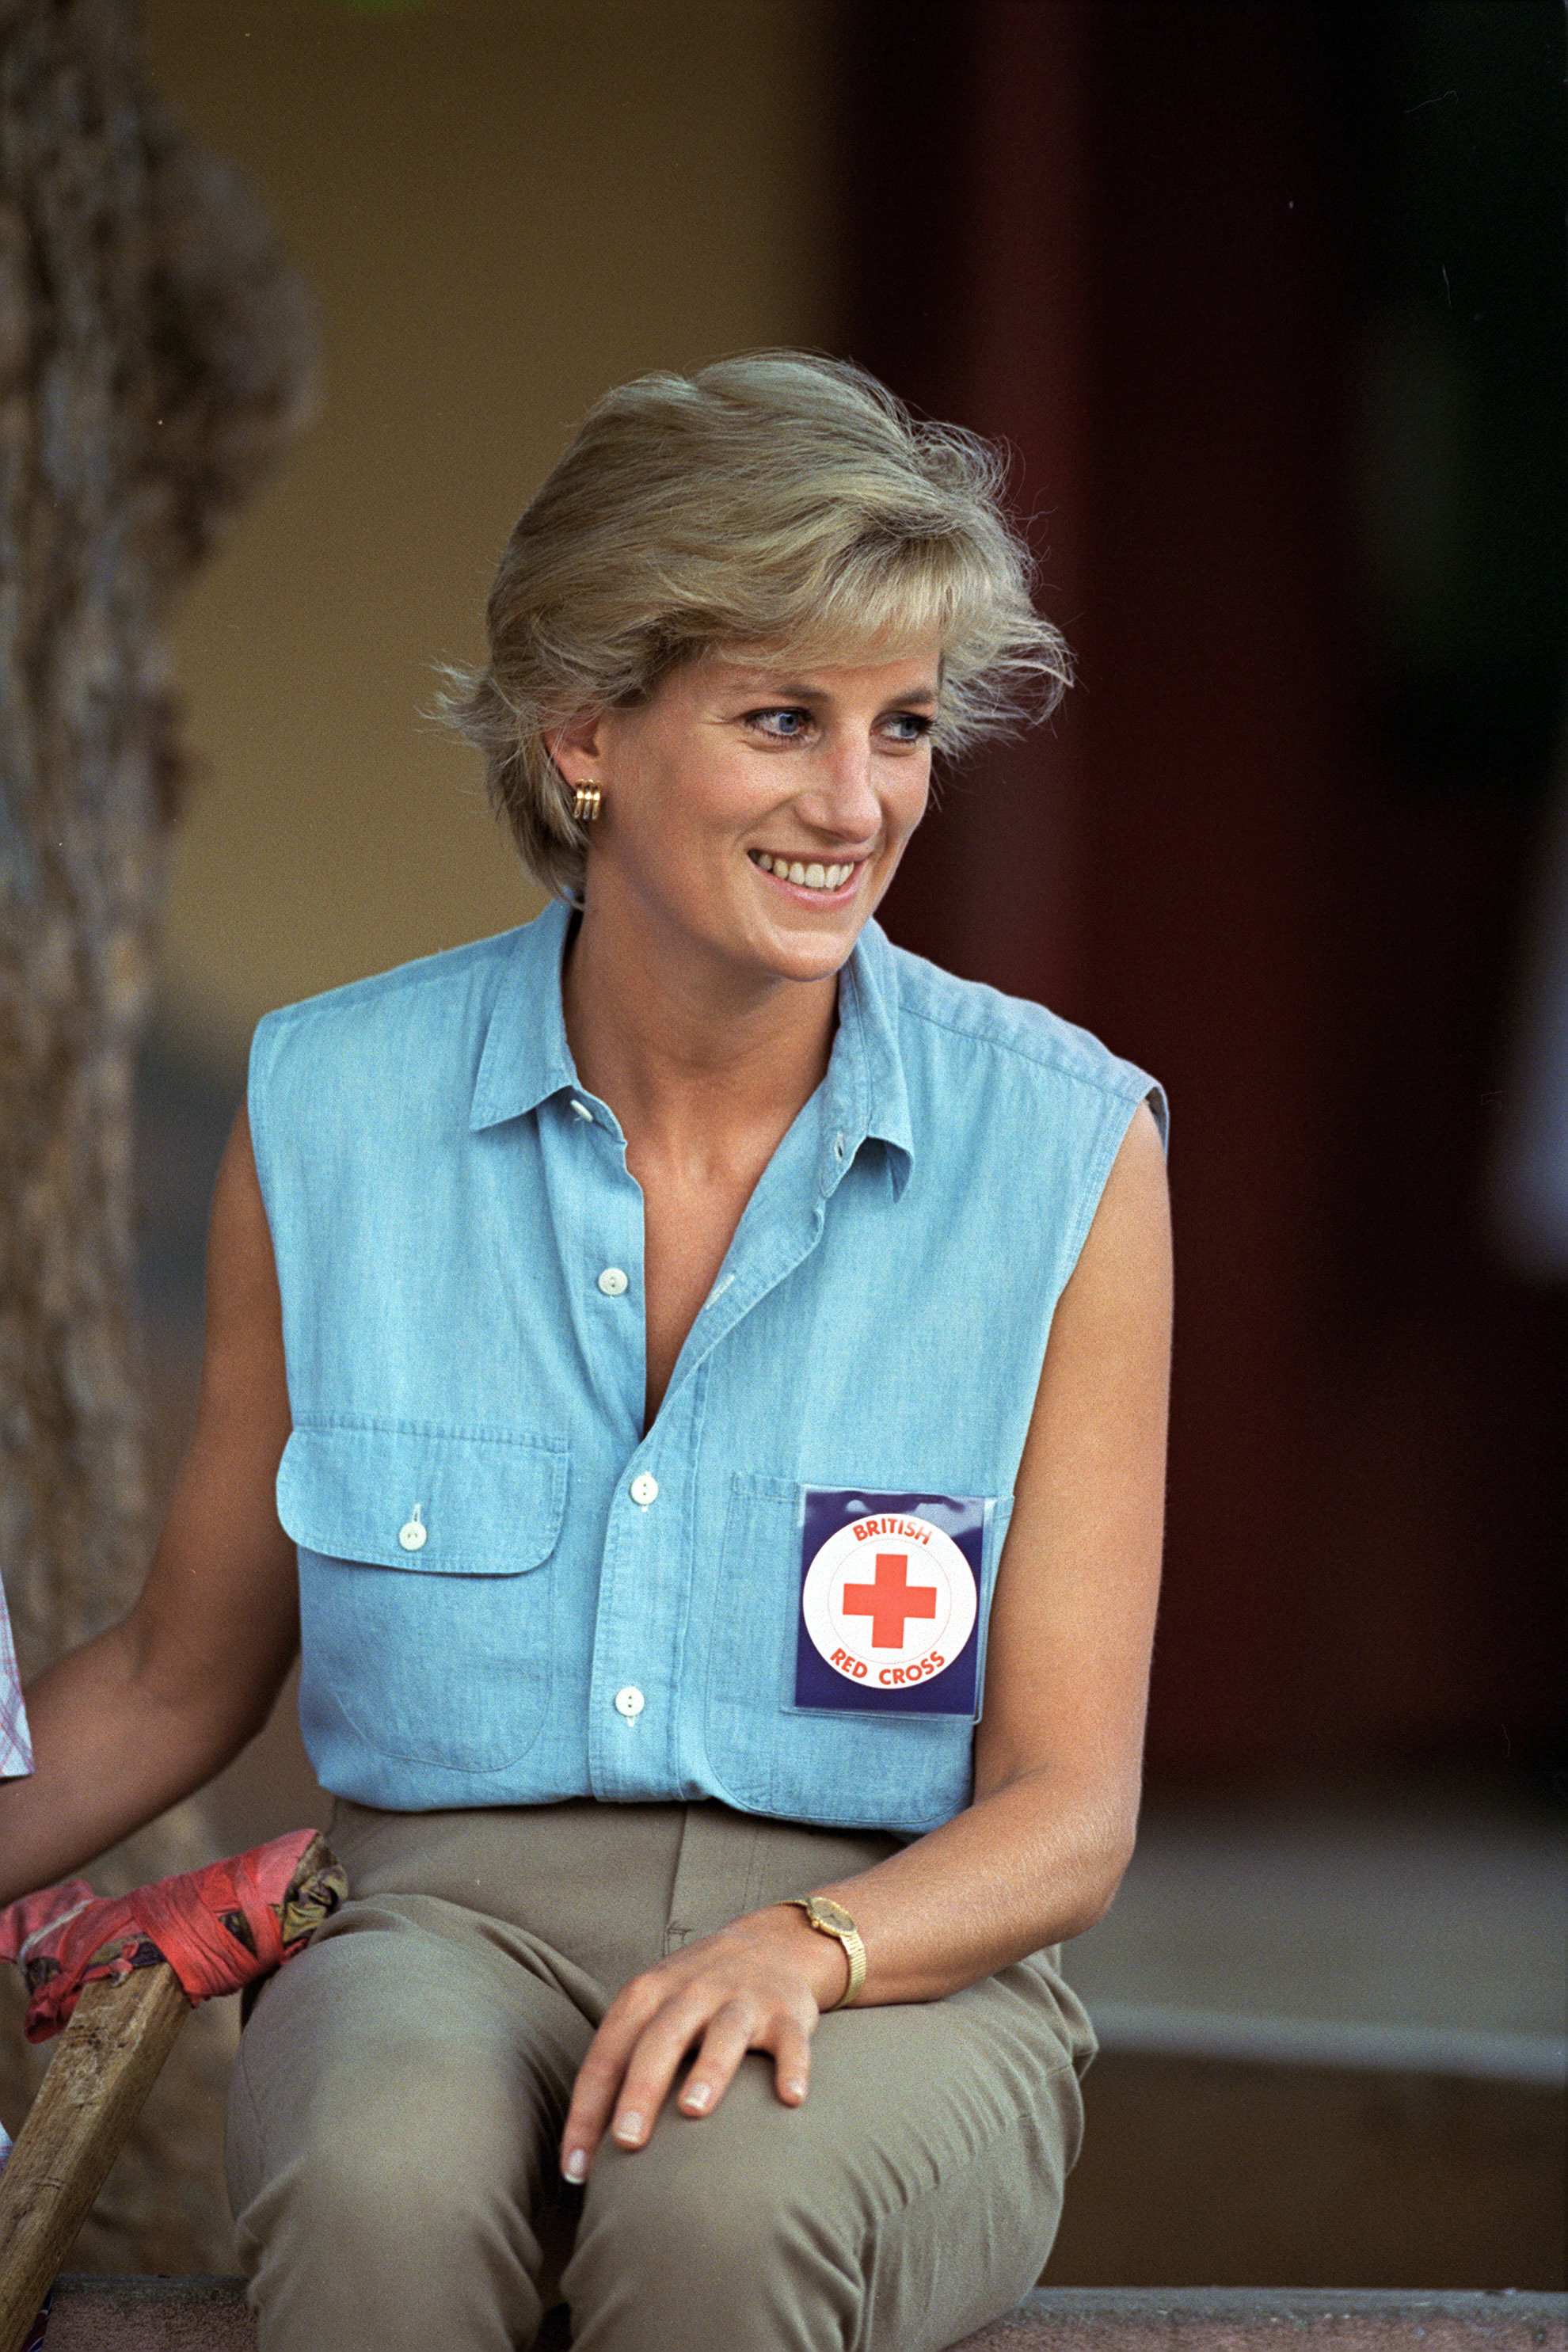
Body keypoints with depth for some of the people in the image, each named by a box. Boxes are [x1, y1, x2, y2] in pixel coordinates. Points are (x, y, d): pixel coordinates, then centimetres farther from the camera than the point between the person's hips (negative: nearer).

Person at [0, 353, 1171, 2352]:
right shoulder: (335, 1114, 2)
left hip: (895, 1969, -1)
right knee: (380, 2180, -36)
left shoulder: (1061, 1152, -2)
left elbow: (1064, 1813, -1)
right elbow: (183, 1677, 16)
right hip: (450, 1920, 1)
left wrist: (800, 1945, -21)